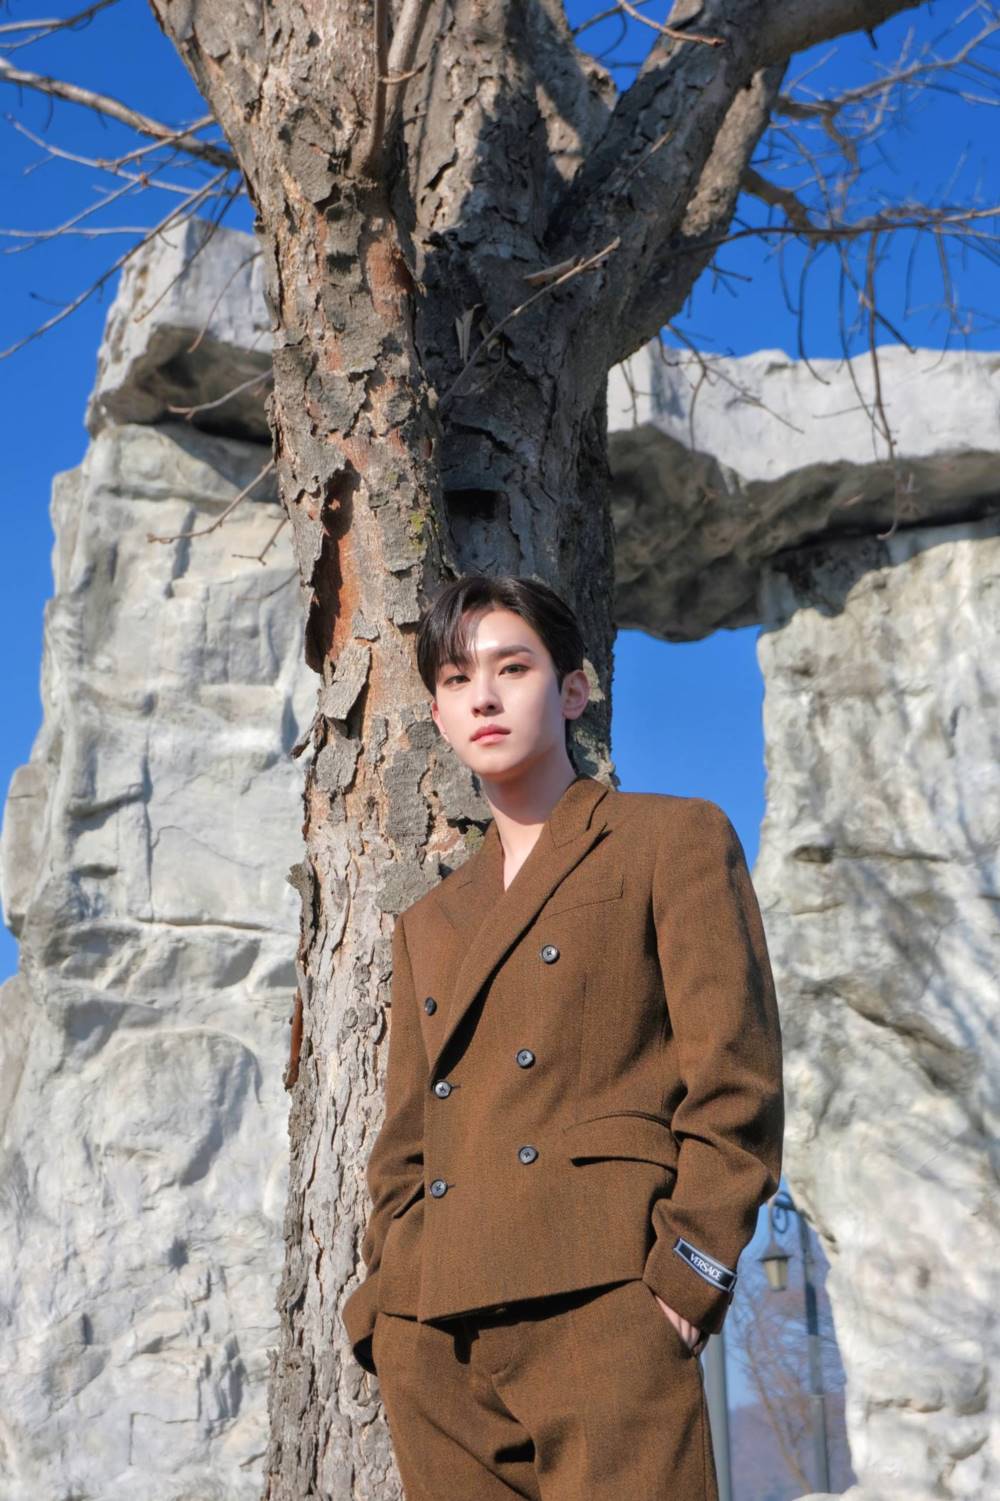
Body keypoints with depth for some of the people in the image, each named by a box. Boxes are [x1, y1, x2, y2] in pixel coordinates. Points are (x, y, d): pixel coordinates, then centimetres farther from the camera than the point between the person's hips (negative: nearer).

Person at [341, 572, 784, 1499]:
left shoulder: (674, 839, 6)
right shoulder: (427, 923, 22)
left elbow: (734, 1077, -2)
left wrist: (687, 1274, -10)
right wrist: (386, 1303, 7)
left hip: (595, 1307, -5)